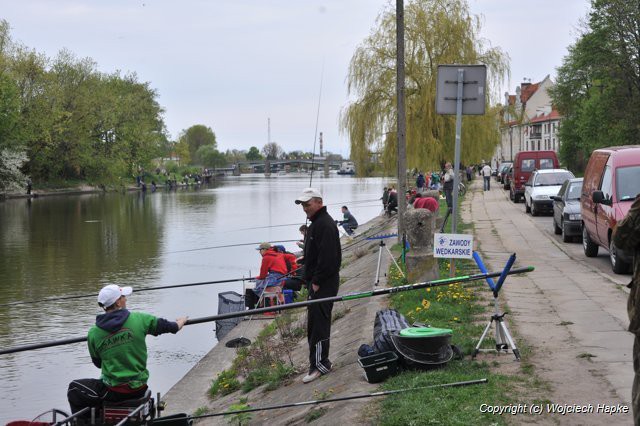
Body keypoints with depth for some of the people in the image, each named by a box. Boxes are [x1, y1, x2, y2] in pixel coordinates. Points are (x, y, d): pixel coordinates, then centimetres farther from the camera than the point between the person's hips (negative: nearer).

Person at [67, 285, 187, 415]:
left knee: (74, 389, 19)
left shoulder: (93, 333, -9)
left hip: (114, 392, -3)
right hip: (139, 389, 3)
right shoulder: (139, 319, -10)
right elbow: (165, 326, 7)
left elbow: (98, 363, 6)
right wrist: (180, 322, 30)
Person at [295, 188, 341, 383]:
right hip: (316, 281, 11)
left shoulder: (325, 224, -16)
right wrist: (310, 279, 18)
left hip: (323, 284, -11)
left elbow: (327, 257, -23)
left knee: (317, 322, -11)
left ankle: (319, 364, -9)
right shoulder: (316, 223, 18)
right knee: (316, 321, 14)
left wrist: (317, 282, -20)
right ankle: (321, 360, 20)